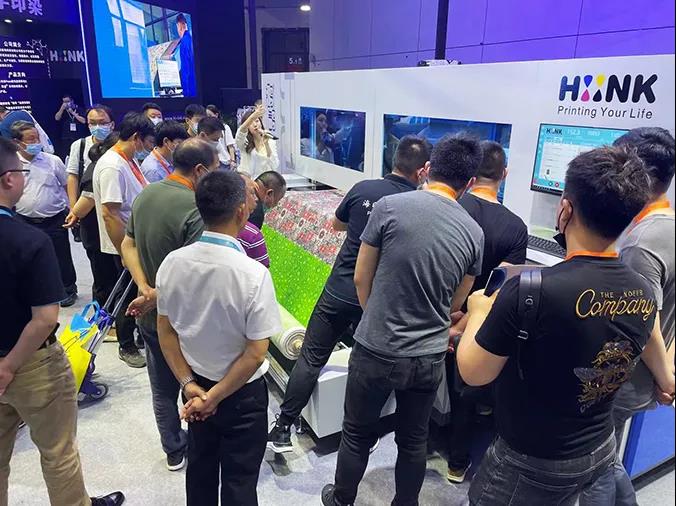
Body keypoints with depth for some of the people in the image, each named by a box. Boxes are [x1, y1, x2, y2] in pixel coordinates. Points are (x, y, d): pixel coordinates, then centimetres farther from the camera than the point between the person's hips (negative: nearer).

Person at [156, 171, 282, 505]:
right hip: (242, 394, -4)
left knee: (200, 471, 26)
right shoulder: (254, 274, -27)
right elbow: (255, 354, -23)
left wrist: (189, 385, 0)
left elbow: (165, 331, -4)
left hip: (195, 385, 5)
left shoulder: (172, 262, -12)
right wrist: (214, 398, -12)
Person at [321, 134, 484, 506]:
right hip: (429, 358, 3)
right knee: (413, 440, 23)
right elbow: (455, 304, 8)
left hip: (375, 351, -2)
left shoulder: (389, 207, -14)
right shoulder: (474, 233, -4)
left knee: (357, 434, 20)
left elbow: (361, 279, -5)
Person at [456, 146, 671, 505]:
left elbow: (473, 373, -19)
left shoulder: (531, 290, -31)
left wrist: (479, 313, -3)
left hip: (532, 464, -6)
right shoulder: (643, 294, -9)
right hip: (601, 451, 6)